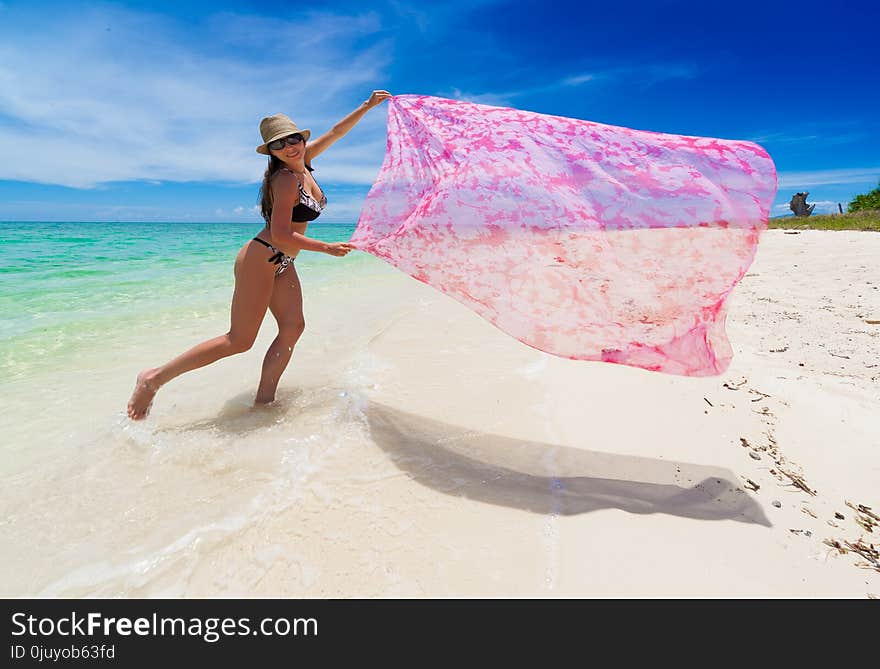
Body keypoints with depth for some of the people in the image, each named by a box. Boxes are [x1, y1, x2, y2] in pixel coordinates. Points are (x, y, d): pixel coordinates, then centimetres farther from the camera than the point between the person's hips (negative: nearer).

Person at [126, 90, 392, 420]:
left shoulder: (304, 161, 8)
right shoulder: (286, 179, -17)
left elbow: (336, 132, 19)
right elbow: (281, 235, -22)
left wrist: (368, 105, 20)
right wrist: (328, 248, -17)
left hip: (282, 263, 9)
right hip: (261, 258, -9)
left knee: (293, 326, 0)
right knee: (239, 340, -9)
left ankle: (263, 401, 2)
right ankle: (155, 377, -1)